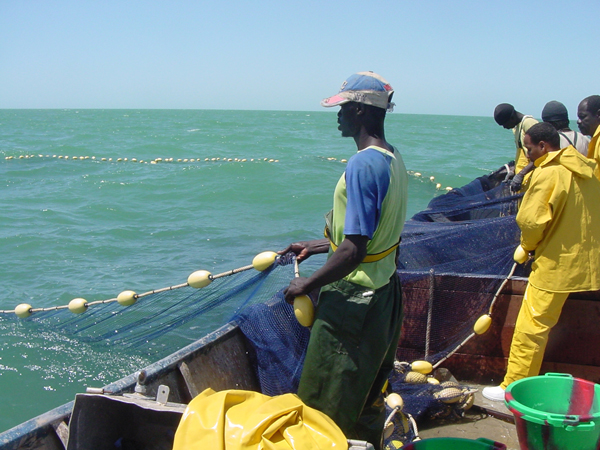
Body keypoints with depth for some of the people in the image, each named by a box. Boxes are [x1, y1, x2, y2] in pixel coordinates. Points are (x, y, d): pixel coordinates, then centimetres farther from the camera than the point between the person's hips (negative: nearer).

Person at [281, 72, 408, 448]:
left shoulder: (363, 165, -23)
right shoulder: (394, 159, 7)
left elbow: (353, 251, -27)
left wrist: (307, 284, -15)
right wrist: (314, 246, 22)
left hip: (355, 297, -10)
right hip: (385, 289, 10)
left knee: (329, 407, 4)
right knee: (368, 399, 23)